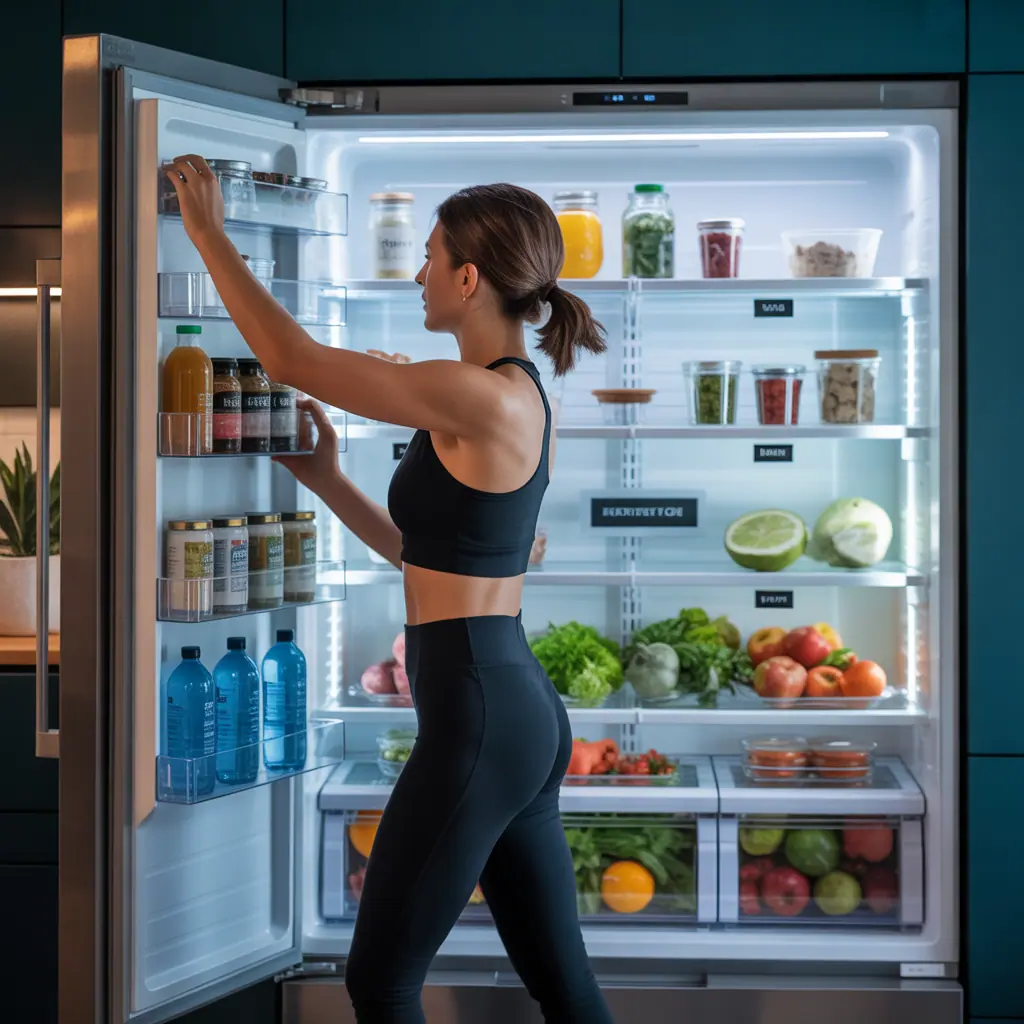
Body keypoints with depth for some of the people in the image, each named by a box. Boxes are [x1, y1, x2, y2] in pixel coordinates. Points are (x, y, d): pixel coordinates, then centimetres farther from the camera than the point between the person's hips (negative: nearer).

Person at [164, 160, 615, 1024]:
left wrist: (209, 235, -2)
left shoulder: (479, 396, -16)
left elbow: (290, 358, -13)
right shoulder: (520, 400, 12)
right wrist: (326, 480, 18)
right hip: (524, 716, 10)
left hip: (475, 723, -10)